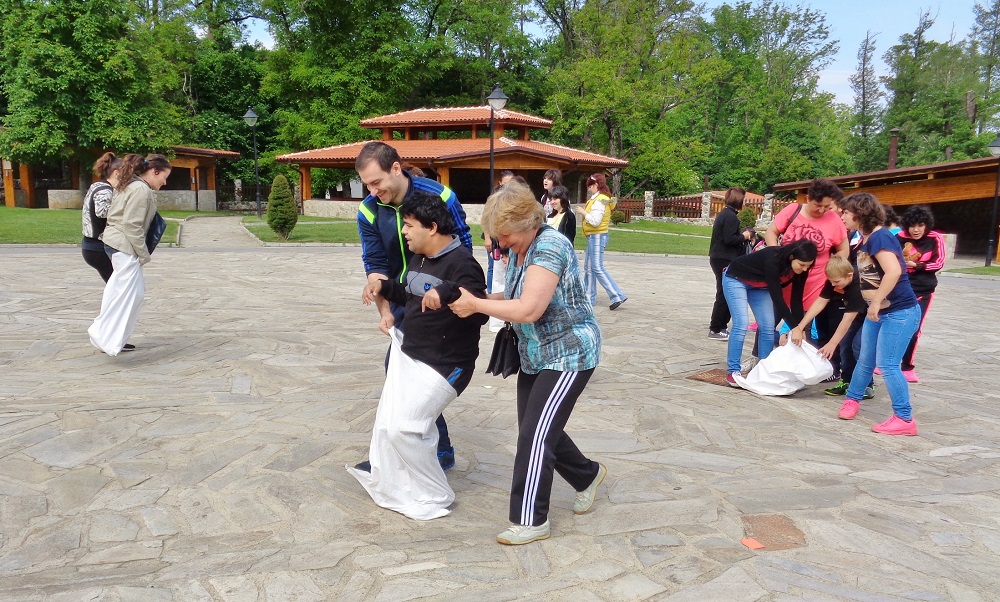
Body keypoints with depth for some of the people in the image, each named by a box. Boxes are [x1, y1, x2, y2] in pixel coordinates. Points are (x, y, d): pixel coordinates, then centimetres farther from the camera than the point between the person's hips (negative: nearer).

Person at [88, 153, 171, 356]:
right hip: (124, 245, -11)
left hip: (115, 242, 11)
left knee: (137, 290, 15)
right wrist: (143, 254, -14)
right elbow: (132, 225, -21)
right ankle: (106, 336, -11)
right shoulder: (142, 190, -16)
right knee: (129, 292, -12)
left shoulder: (132, 185, 16)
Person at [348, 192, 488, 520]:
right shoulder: (420, 258, 8)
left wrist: (447, 291, -45)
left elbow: (480, 313, -31)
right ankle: (389, 488, 33)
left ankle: (435, 498, 10)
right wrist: (384, 286, 10)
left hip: (444, 366, -10)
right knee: (387, 425, 13)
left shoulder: (460, 263, -21)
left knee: (402, 427, -11)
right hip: (408, 356, 10)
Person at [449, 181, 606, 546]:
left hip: (568, 354, -9)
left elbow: (528, 310, -30)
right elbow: (516, 297, 8)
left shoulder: (549, 247, -23)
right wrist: (483, 299, -10)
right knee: (539, 430, 15)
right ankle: (587, 475, 39)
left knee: (535, 435, -7)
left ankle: (531, 522, 7)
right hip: (536, 356, 9)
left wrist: (476, 304, -23)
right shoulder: (519, 250, 5)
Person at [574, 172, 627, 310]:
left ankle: (618, 296, -11)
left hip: (597, 236, -11)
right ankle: (589, 297, 20)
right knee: (588, 267, 13)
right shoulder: (597, 199, 15)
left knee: (597, 268, -11)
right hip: (594, 237, 11)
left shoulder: (599, 201, -16)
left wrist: (583, 212, -12)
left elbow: (595, 221, -23)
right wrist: (584, 213, 8)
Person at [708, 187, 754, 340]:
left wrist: (741, 234, 8)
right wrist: (744, 236, -7)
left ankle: (720, 325, 22)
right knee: (724, 295, -5)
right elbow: (729, 239, -22)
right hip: (725, 261, -10)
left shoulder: (724, 214, 16)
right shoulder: (731, 216, -15)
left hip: (718, 258, 10)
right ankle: (716, 330, 0)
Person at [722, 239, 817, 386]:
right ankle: (732, 371, -11)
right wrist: (795, 327, -35)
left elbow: (796, 300, -12)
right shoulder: (773, 260, -38)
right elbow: (777, 299, -37)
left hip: (760, 286, 7)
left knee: (768, 327, -4)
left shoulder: (800, 270, -17)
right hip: (736, 279, -7)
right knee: (741, 324, -18)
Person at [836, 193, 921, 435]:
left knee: (887, 365, -9)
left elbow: (894, 271, -32)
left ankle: (905, 419, -1)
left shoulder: (879, 237, -19)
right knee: (866, 361, 17)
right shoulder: (865, 240, 10)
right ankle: (853, 399, 32)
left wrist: (876, 302, -28)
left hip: (900, 312, -9)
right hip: (878, 312, 9)